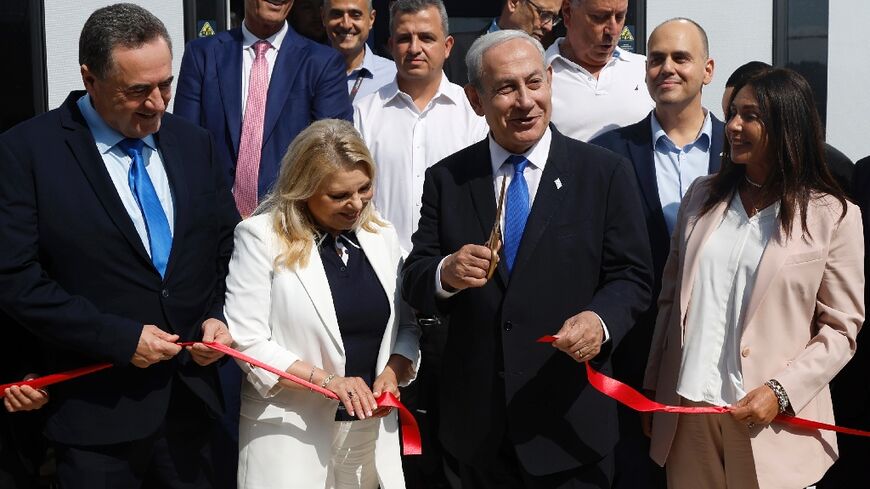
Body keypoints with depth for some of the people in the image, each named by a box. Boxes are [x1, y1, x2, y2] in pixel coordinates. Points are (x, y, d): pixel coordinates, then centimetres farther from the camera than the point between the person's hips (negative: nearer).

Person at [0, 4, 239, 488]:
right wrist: (121, 338, -17)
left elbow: (228, 248, 12)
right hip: (98, 409, -4)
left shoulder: (194, 143, 5)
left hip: (191, 394, 4)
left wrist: (218, 316, -5)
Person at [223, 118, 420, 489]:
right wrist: (327, 380, -19)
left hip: (372, 432, 5)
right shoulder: (262, 236, -8)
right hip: (291, 437, -4)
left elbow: (407, 325, 10)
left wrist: (394, 371, -9)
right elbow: (247, 341, -13)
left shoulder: (381, 235, 8)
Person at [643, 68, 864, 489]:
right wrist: (653, 388, 9)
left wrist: (782, 391, -15)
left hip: (768, 421, -3)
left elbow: (841, 328, -4)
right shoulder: (703, 196, 7)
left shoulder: (833, 216, -4)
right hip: (688, 410, 3)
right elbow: (671, 297, 10)